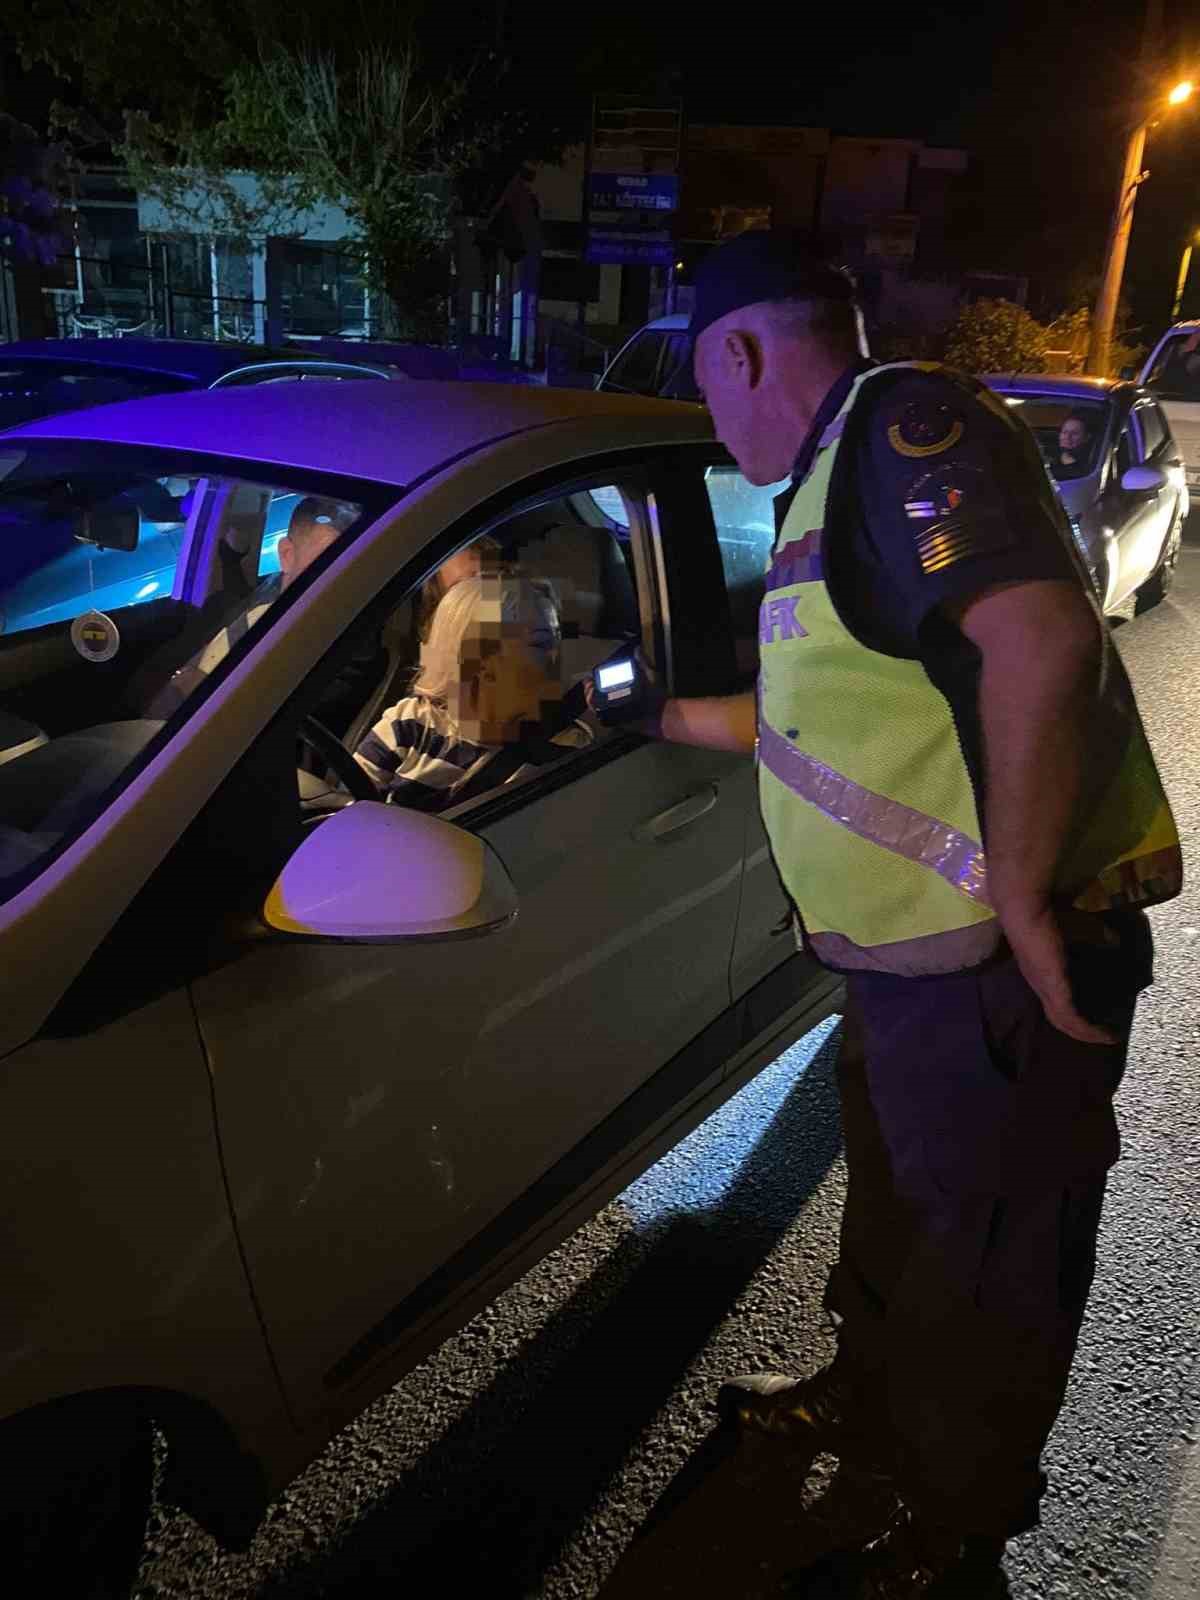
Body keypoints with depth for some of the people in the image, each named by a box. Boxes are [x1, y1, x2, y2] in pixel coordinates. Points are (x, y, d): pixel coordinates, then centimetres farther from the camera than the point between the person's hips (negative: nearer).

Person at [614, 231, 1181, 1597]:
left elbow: (1043, 641, -32)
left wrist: (1018, 899, -27)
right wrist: (676, 719, 33)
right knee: (892, 1215, 27)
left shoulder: (906, 425, -17)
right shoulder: (848, 470, 16)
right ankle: (867, 1410, 52)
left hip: (998, 969, -10)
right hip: (916, 957, 10)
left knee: (984, 1275, 12)